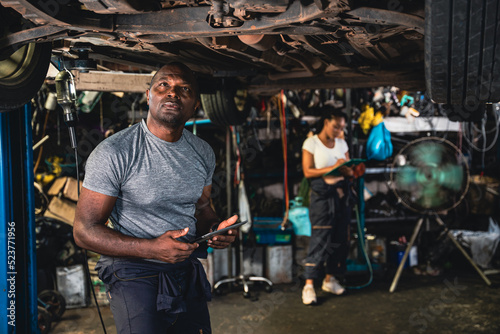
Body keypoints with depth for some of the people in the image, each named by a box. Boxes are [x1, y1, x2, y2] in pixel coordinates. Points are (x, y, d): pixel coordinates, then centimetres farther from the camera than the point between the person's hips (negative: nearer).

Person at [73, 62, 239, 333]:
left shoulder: (203, 153, 4)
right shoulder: (113, 153, -16)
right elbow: (84, 230, -16)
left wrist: (216, 228, -7)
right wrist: (151, 248, -26)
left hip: (186, 269, 6)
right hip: (133, 272, -6)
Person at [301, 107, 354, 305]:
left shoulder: (341, 143, 12)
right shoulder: (311, 143, -4)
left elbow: (348, 171, 13)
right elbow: (308, 172, -11)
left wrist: (349, 170, -10)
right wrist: (332, 168, -19)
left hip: (340, 194, 6)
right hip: (321, 196, -6)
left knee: (339, 238, 7)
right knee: (319, 239, -9)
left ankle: (330, 279, 20)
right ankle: (309, 285, -5)